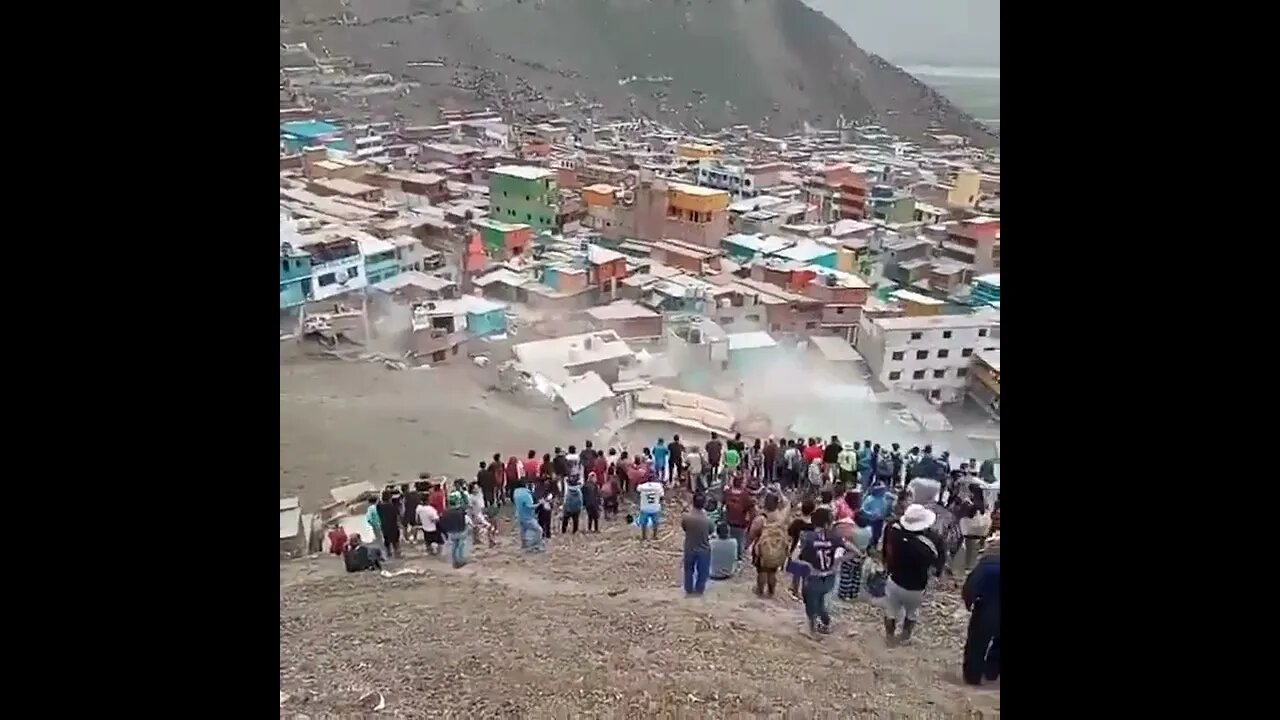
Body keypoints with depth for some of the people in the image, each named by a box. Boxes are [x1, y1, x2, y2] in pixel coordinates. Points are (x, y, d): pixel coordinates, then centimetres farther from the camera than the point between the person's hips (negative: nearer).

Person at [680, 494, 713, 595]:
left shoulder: (686, 517, -20)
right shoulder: (707, 519, -21)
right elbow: (710, 532, -2)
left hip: (689, 549, 1)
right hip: (704, 550, -1)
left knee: (689, 570, 23)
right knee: (702, 571, 20)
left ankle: (689, 590, 34)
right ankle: (699, 590, 32)